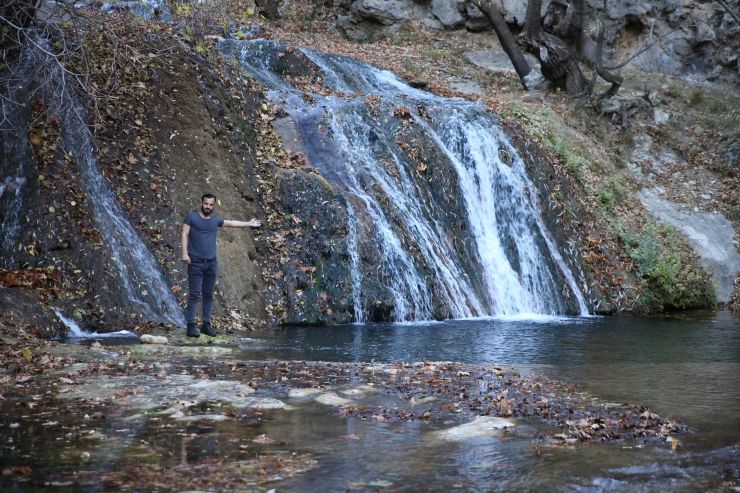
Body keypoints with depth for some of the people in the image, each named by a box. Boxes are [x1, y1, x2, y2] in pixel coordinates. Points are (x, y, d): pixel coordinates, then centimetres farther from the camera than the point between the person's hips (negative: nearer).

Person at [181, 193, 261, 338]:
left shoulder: (216, 220, 13)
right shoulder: (191, 217, -1)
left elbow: (232, 223, 29)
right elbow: (184, 235, -6)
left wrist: (249, 223, 39)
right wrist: (185, 253, -18)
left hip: (212, 263, 5)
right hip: (196, 263, -5)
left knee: (208, 295, 7)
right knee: (194, 295, -7)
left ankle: (206, 325, 12)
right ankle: (191, 326, -6)